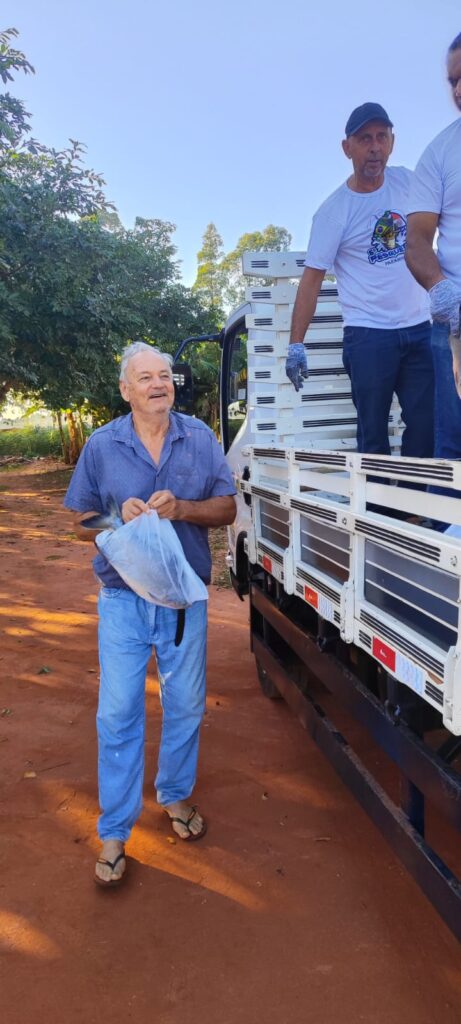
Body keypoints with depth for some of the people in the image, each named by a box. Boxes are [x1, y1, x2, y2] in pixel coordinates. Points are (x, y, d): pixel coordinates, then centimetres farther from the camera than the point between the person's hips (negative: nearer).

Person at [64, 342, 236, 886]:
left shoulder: (200, 438, -1)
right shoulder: (101, 445, -2)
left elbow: (226, 509, -1)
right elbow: (80, 523, 2)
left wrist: (180, 508, -19)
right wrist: (120, 517, -19)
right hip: (123, 599, -1)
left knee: (185, 708, 14)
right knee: (118, 715, 2)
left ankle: (175, 795, 40)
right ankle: (114, 833, 20)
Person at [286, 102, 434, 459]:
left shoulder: (407, 181, 6)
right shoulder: (334, 210, -7)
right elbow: (313, 277, -8)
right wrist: (296, 344, -13)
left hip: (420, 329, 5)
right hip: (368, 336, -4)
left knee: (427, 425, 4)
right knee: (373, 435, 0)